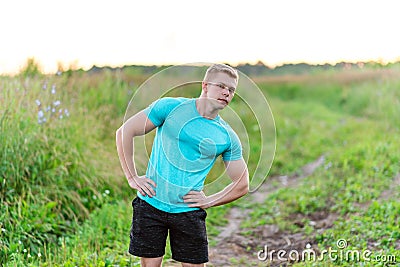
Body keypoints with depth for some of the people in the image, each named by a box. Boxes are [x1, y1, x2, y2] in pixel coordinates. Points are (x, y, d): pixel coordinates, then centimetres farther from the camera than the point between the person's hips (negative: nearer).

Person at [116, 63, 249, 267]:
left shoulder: (227, 137, 2)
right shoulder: (170, 107, -3)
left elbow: (242, 186, 9)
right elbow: (125, 132, -1)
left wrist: (209, 201, -2)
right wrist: (132, 177, -5)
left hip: (189, 211, 2)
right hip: (151, 204, -1)